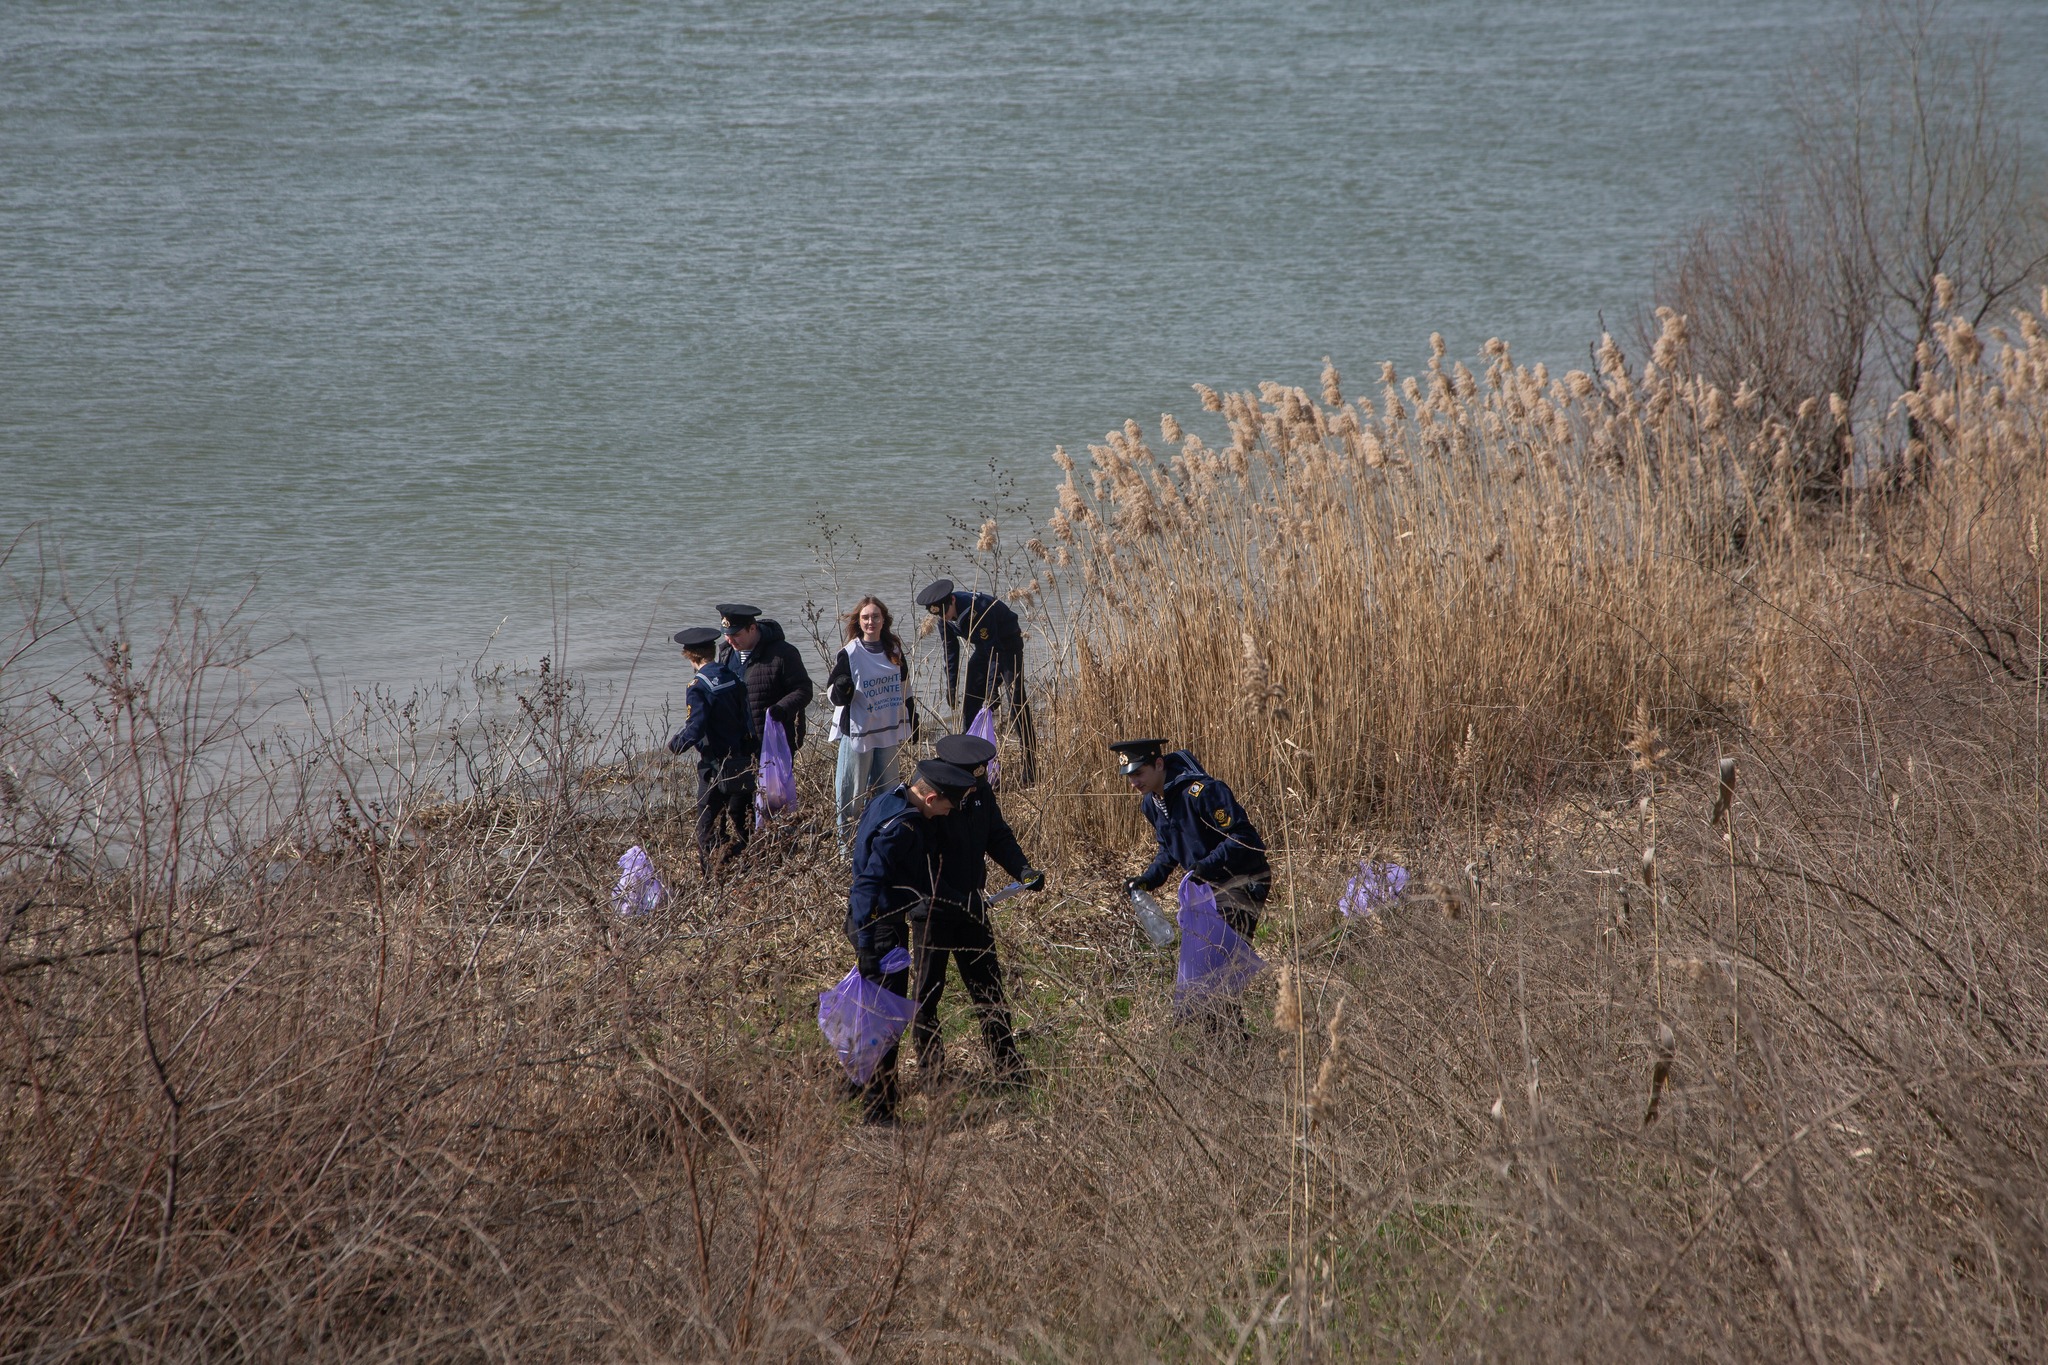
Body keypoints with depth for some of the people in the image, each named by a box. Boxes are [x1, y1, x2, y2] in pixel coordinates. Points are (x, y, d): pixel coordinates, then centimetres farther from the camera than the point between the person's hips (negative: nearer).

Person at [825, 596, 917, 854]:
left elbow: (904, 688, 16)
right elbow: (834, 696, -9)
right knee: (852, 793, -1)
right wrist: (841, 687, -31)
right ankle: (846, 847, 7)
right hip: (857, 731, -5)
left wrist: (912, 720, 17)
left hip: (888, 731, 5)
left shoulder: (895, 651, 4)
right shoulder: (849, 654, -11)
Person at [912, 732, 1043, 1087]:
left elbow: (998, 836, 10)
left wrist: (1022, 869, -8)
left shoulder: (980, 792, -4)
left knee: (989, 987, 7)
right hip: (933, 909, -5)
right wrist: (957, 900, -29)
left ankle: (1009, 1069, 12)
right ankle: (930, 1069, 21)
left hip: (970, 906, 5)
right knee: (928, 991, 7)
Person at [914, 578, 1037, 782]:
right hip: (984, 648, 8)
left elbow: (991, 649, -32)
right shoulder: (944, 619, -10)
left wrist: (993, 688, -32)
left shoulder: (977, 609, -34)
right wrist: (951, 685, 1)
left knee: (1016, 699, -14)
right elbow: (951, 651, 3)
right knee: (969, 700, 1)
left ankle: (1028, 763, -13)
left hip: (1008, 644, -8)